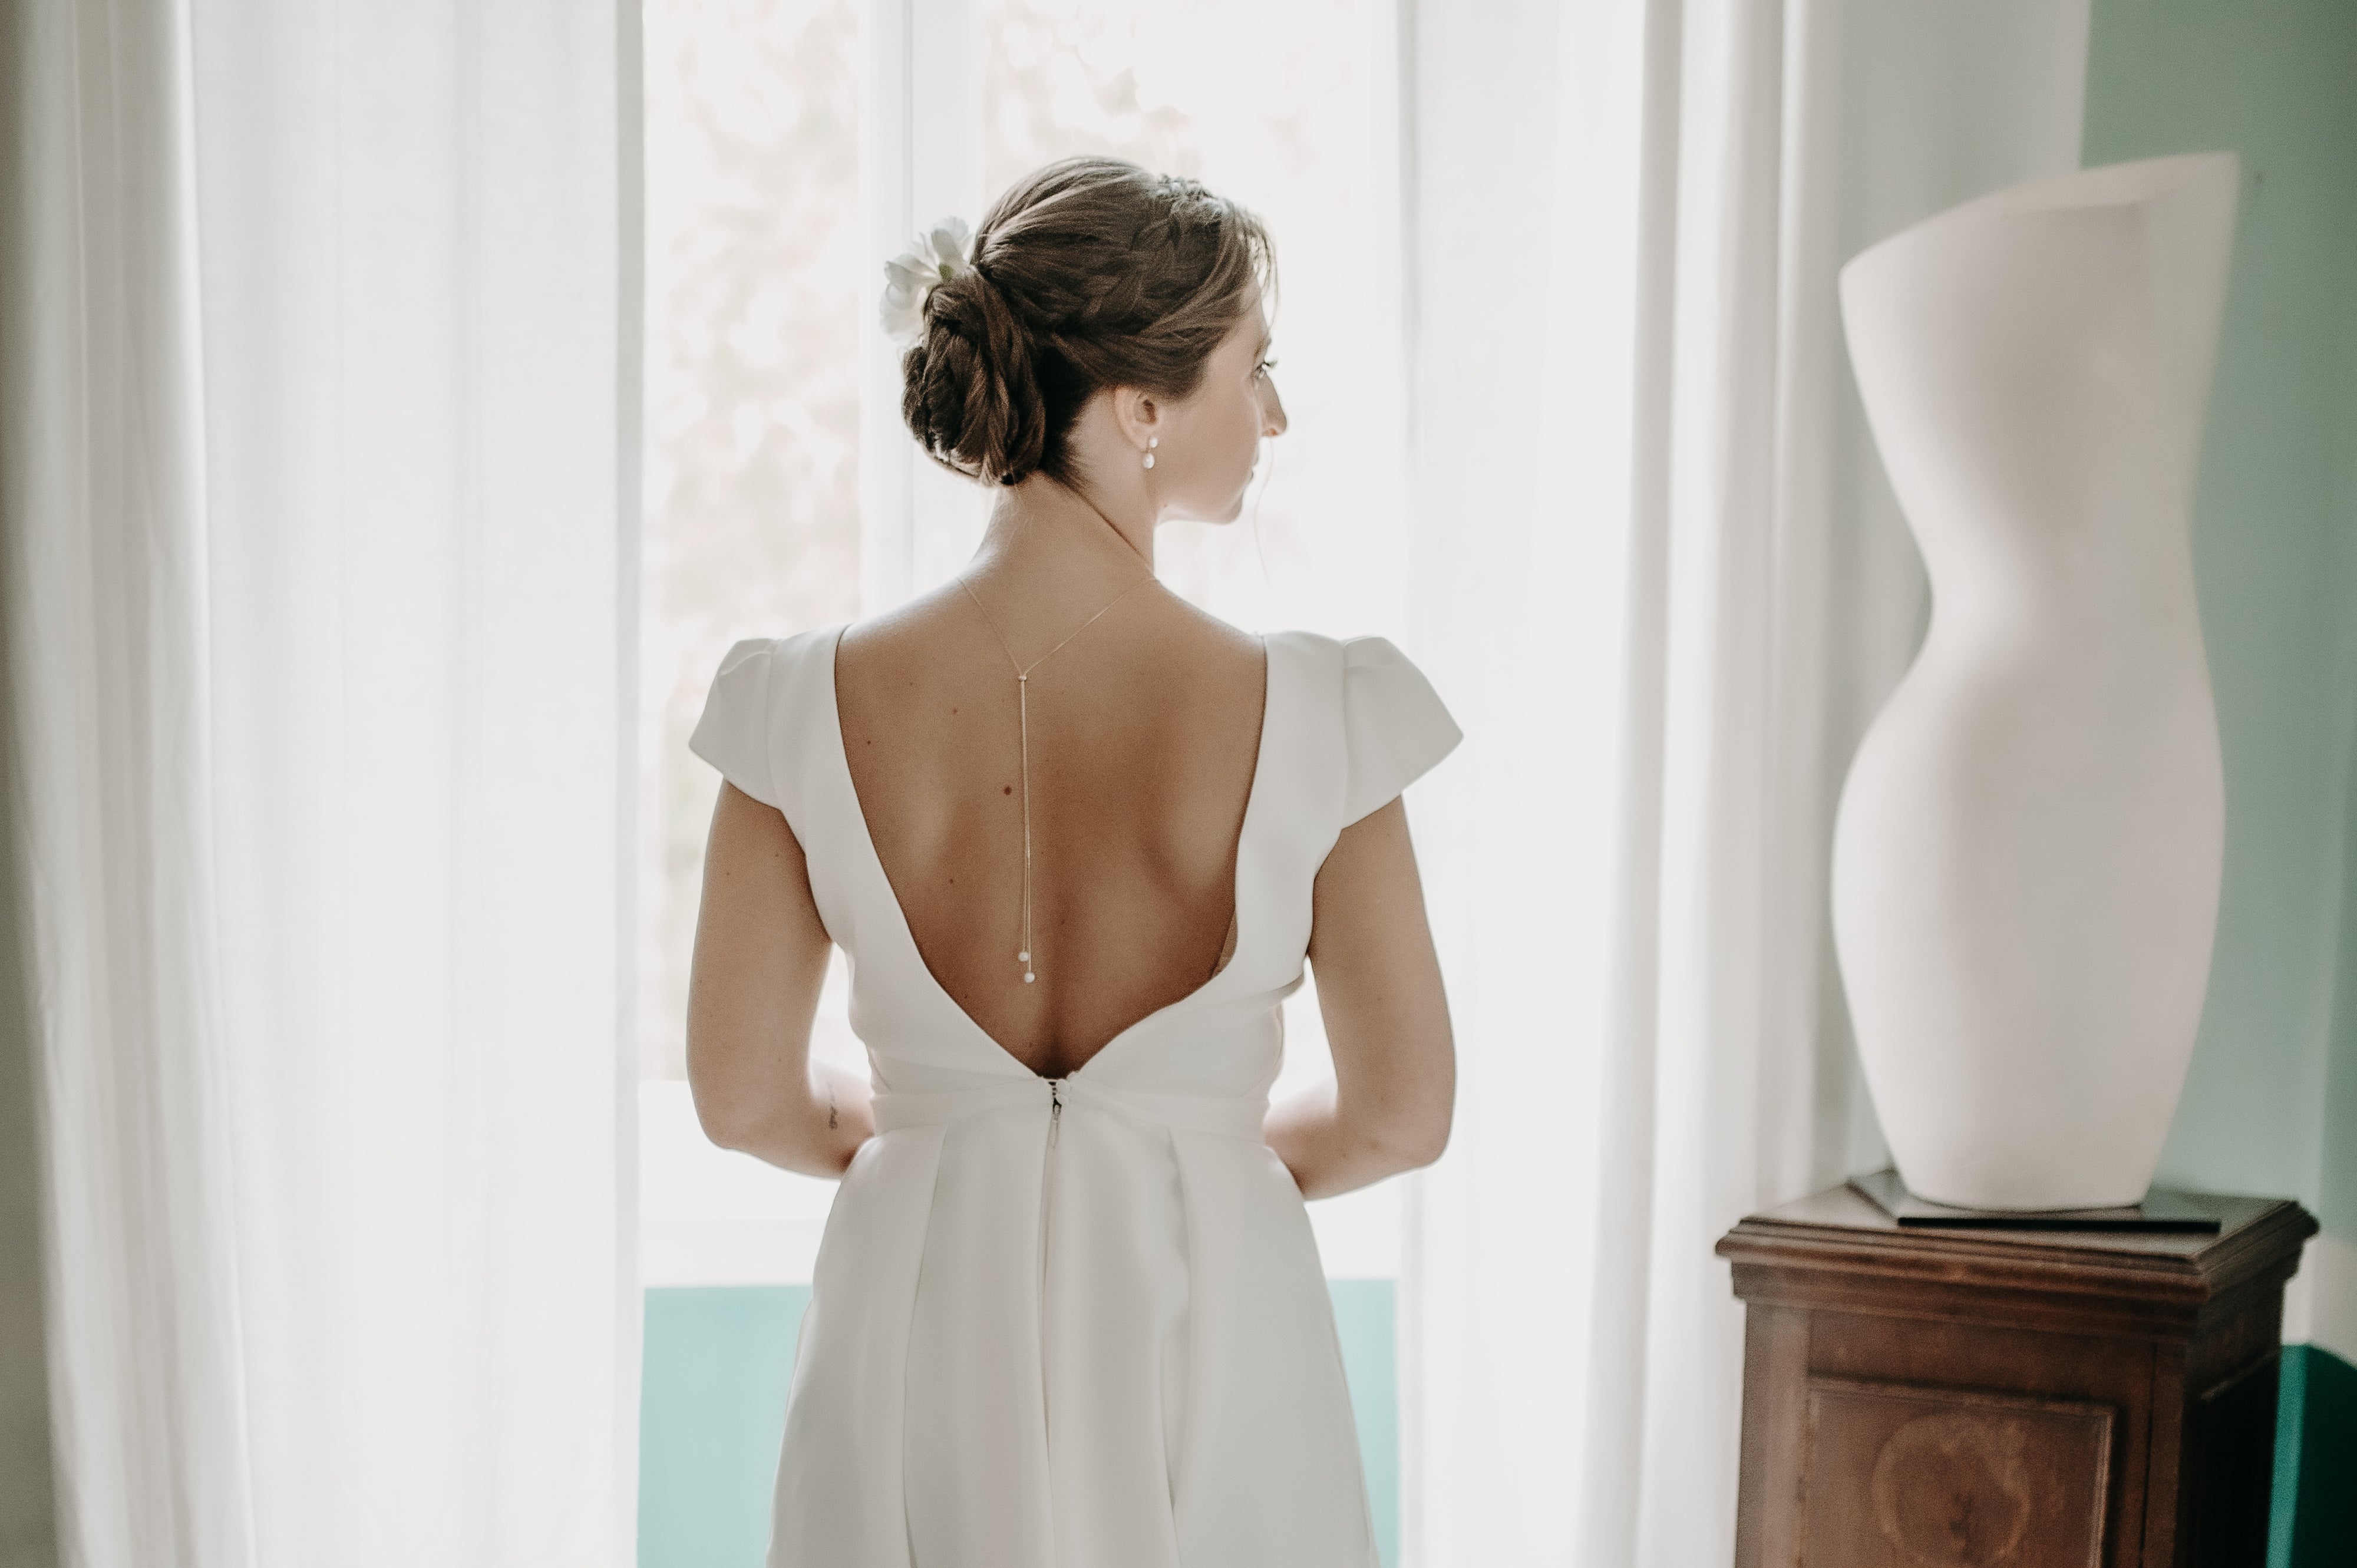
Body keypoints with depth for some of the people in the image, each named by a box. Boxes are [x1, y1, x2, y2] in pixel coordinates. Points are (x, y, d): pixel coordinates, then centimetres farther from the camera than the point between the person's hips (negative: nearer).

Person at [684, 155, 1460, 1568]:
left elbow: (746, 1098, -3)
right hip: (1210, 1332, -1)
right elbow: (1402, 1115, -7)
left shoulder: (812, 707, -12)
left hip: (923, 1320, 2)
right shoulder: (1311, 718, -16)